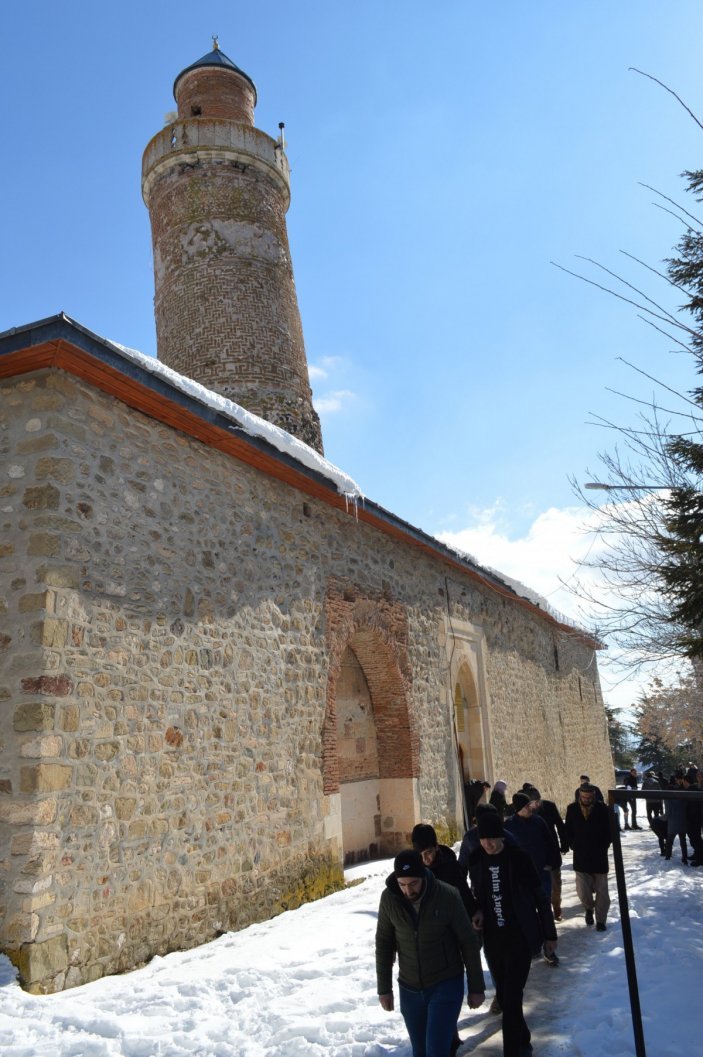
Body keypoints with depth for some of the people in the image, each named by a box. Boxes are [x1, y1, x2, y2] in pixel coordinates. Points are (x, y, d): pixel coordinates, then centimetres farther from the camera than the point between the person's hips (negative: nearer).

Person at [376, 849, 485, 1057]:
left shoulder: (448, 896, -20)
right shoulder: (389, 898, -13)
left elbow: (469, 943, -8)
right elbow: (384, 944, 0)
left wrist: (476, 987, -2)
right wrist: (384, 988, 3)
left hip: (447, 985, -3)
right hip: (409, 989, 3)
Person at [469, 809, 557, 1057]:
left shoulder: (518, 857, -15)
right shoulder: (476, 860, -4)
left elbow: (540, 897, -6)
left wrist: (550, 934, 0)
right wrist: (477, 911, -8)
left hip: (520, 937, -4)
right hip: (492, 938, 4)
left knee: (512, 998, -9)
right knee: (504, 997, 15)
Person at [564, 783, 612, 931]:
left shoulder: (602, 809, -9)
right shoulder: (572, 809, -4)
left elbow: (609, 830, 0)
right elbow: (568, 831, 7)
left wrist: (603, 847, -3)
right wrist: (573, 846, 2)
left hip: (599, 856, -1)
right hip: (580, 856, 1)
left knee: (601, 889, 4)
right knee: (583, 890, -2)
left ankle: (600, 920, 20)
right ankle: (589, 908, 29)